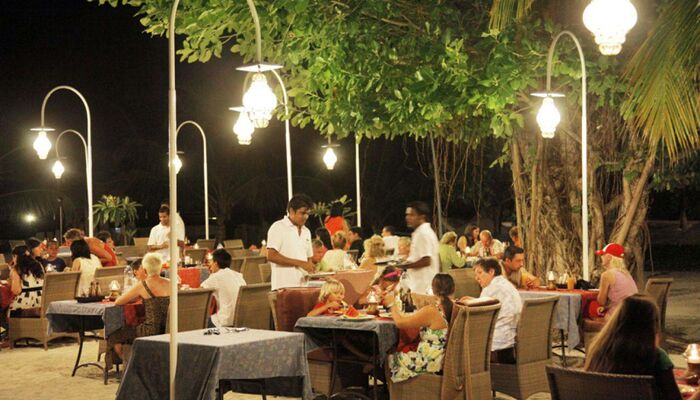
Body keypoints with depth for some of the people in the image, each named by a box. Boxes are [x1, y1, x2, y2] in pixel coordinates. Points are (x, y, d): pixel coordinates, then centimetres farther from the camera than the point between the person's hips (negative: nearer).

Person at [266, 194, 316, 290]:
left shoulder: (306, 232, 20)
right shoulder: (278, 227, -2)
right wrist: (300, 263, -14)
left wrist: (311, 269, 0)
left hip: (303, 285, 6)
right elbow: (271, 256, -12)